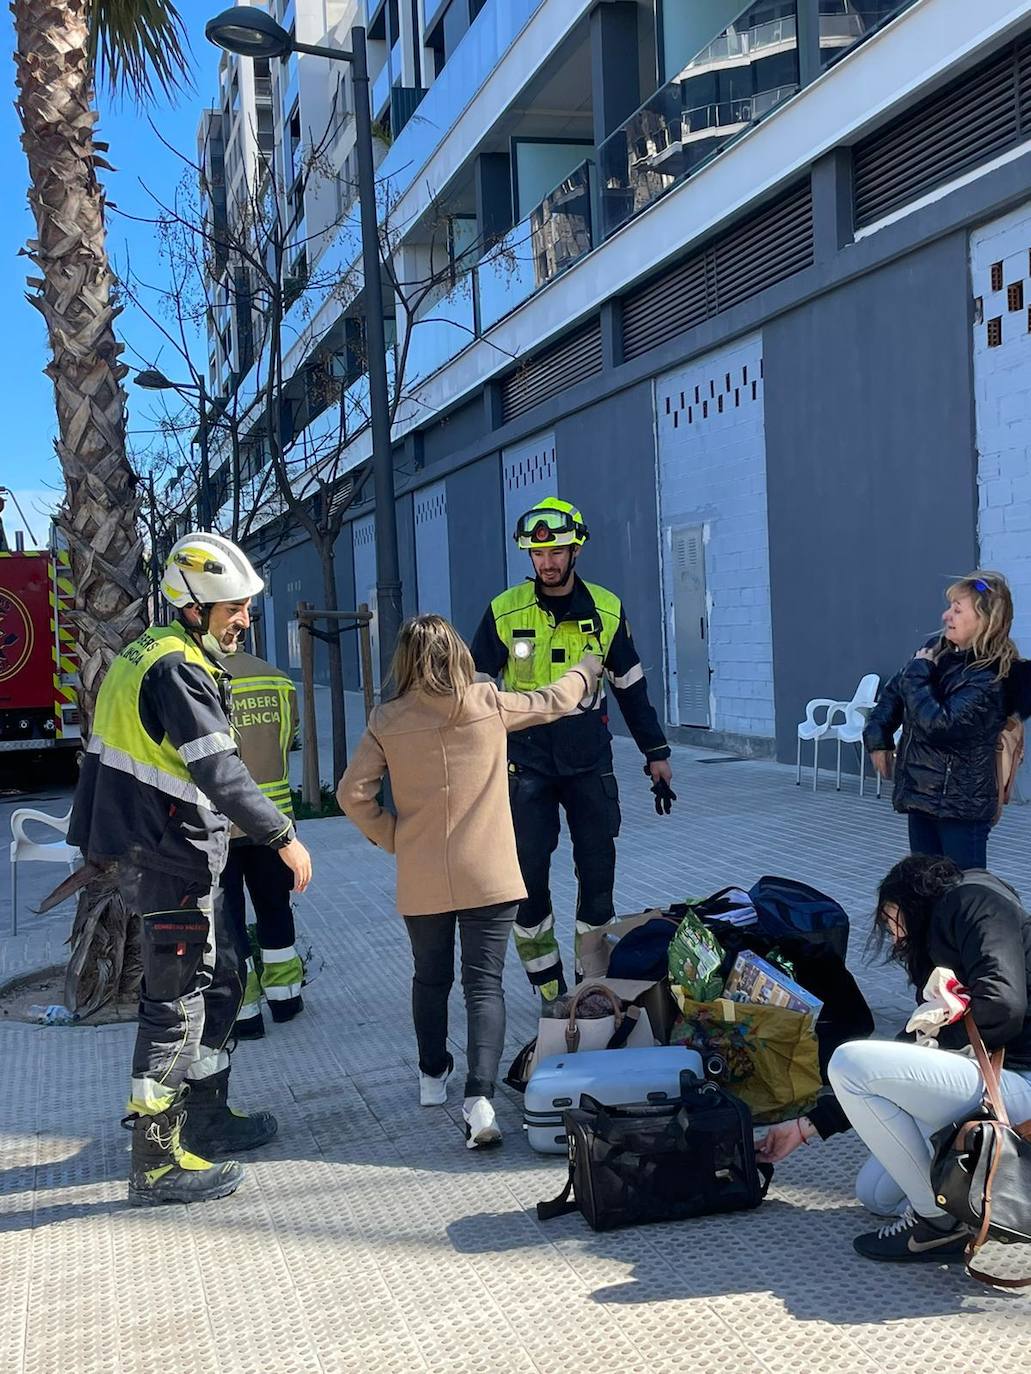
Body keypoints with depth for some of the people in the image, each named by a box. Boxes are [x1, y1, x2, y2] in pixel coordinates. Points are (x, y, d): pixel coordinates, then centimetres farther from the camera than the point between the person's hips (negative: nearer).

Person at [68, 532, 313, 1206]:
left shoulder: (153, 653, 13)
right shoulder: (177, 669, -20)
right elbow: (218, 770, -27)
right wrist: (283, 835, -21)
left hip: (157, 848, 10)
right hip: (170, 857, -10)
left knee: (222, 979, 19)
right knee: (177, 1002, -4)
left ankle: (206, 1113, 32)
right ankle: (159, 1160, 4)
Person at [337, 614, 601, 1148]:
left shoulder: (387, 722, -4)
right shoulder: (488, 704, -4)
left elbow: (353, 793, -6)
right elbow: (553, 702, 12)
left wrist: (392, 839, 7)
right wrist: (587, 669, 32)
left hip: (421, 881, 1)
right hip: (489, 877, -1)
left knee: (430, 978, 21)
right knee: (484, 985, 0)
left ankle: (433, 1076, 37)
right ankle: (479, 1098, -13)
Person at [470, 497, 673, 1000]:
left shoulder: (606, 610, 0)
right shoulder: (504, 612, -5)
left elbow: (631, 687, 10)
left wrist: (656, 753, 11)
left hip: (590, 760, 2)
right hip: (525, 764, -1)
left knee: (598, 869, 5)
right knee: (528, 873, 0)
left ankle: (595, 983, 18)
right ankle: (547, 987, 13)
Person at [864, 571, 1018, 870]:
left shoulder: (990, 679, -19)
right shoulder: (937, 649, 5)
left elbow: (939, 725, -27)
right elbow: (894, 692, 18)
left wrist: (918, 673, -16)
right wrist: (879, 737, 6)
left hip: (961, 803, -8)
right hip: (921, 792, 8)